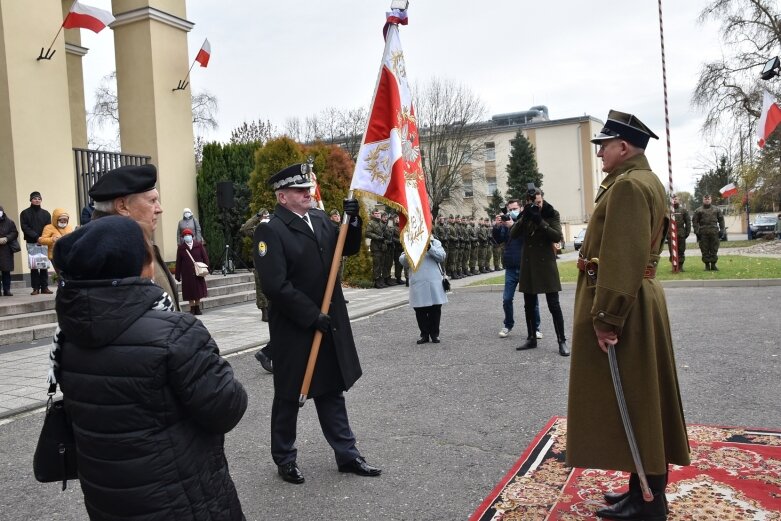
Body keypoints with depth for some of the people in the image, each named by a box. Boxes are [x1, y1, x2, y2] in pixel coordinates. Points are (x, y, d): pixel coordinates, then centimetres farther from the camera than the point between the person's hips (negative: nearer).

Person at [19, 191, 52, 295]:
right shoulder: (25, 213, 7)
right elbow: (25, 228, -3)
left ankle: (45, 287, 3)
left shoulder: (46, 213, 12)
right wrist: (36, 237, -13)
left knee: (44, 265, -1)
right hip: (31, 243, -1)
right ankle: (36, 288, 0)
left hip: (44, 243, 2)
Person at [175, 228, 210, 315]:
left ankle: (197, 308, 22)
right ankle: (192, 308, 16)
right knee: (190, 292, 4)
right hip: (187, 274, -1)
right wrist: (178, 275, -2)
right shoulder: (181, 248, 0)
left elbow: (205, 258, 4)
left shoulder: (199, 245, 1)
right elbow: (178, 262, 0)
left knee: (198, 291, 8)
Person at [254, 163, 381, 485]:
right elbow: (276, 285, -22)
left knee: (333, 392, 17)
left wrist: (352, 221, -5)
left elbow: (349, 249, 13)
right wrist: (312, 316, -20)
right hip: (294, 329, -6)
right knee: (289, 397, 11)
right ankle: (284, 459, 30)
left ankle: (347, 455, 29)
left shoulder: (320, 218, 6)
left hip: (331, 324, 7)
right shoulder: (270, 231, -15)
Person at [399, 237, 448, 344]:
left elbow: (441, 256, -8)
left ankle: (434, 334, 18)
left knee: (435, 309, 4)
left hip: (434, 283, -1)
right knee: (420, 310, 3)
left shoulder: (435, 242, 8)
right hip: (417, 284, 1)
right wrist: (408, 254, -17)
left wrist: (429, 247, -19)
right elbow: (402, 261, 3)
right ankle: (424, 334, 16)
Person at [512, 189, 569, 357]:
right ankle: (531, 339, 22)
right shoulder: (525, 214, 5)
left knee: (554, 305, -6)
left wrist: (540, 221, -23)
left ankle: (562, 341, 1)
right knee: (529, 305, 10)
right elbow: (513, 234, -7)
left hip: (546, 264, -4)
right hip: (528, 265, 4)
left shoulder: (551, 214, -4)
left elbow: (557, 236, -16)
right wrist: (524, 218, -20)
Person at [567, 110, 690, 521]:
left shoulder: (628, 184, -17)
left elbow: (622, 257, -25)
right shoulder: (645, 181, 17)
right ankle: (646, 488, 28)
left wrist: (606, 316, -25)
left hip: (622, 304, -11)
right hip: (639, 299, 11)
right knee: (638, 399, 16)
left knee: (631, 401, -2)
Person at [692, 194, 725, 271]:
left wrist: (721, 230, 4)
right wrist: (697, 231, -6)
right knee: (705, 250, 1)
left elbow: (721, 220, 13)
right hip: (703, 233, -1)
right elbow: (694, 221, 4)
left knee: (714, 250, 2)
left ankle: (713, 265, 10)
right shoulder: (698, 210, 7)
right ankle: (707, 265, 8)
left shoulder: (716, 209, 13)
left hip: (714, 233, 1)